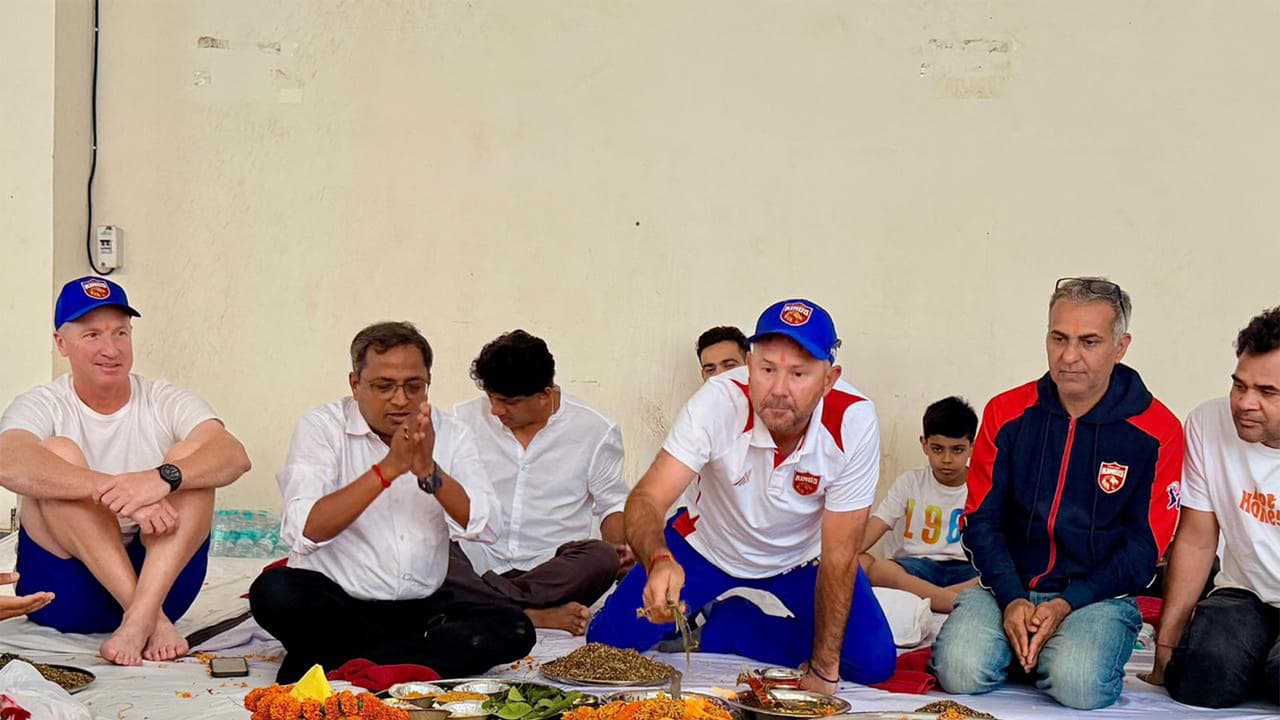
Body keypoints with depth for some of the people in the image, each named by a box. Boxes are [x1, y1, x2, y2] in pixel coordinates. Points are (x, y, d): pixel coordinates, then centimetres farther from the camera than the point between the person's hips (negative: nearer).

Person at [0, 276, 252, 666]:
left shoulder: (165, 401, 4)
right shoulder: (42, 406, -1)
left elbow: (236, 456, -15)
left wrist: (163, 479, -37)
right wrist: (117, 491, -39)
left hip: (162, 576, 1)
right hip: (67, 590, -1)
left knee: (190, 459, -17)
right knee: (58, 455, -22)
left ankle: (141, 617, -35)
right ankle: (153, 617, -30)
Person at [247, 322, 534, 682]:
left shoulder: (449, 434, 5)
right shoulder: (322, 427, -4)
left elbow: (486, 527, -8)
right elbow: (304, 532, -20)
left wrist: (430, 472, -23)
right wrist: (388, 468, -25)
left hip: (420, 607, 4)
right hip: (333, 603, -3)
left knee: (514, 629, -21)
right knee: (274, 591, -32)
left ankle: (330, 664, -20)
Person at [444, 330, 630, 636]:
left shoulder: (596, 431, 2)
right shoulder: (465, 420, 5)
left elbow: (612, 503, 12)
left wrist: (620, 545, -8)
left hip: (551, 567, -1)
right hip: (478, 564, 1)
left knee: (602, 559, -34)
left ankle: (491, 606, -29)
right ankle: (534, 615, -33)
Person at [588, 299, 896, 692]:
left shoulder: (854, 422, -31)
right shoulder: (719, 401, -33)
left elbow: (839, 554, -23)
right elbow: (647, 499, -36)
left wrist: (823, 668, -20)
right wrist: (659, 562, -59)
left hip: (804, 557, 1)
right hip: (709, 546, -1)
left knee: (873, 662, -13)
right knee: (606, 642, -11)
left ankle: (724, 631, 6)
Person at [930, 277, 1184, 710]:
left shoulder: (1155, 431, -3)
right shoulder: (1007, 414, 4)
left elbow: (1144, 547, -2)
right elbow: (981, 521, 4)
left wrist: (1067, 605, -13)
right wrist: (1011, 599, -13)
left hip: (1097, 596, -1)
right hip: (1007, 587, 2)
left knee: (1078, 682, -32)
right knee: (959, 668, -27)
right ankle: (1021, 642, 6)